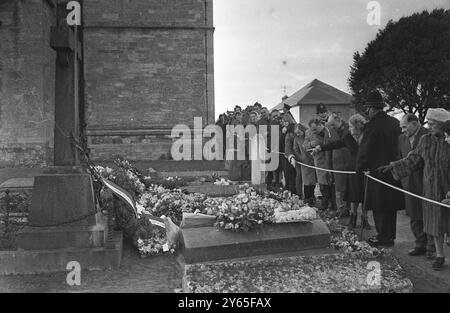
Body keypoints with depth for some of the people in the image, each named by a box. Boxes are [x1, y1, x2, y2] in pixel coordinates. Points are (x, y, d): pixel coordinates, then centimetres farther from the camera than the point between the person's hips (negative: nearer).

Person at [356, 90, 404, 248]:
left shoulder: (372, 126, -16)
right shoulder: (395, 122, 6)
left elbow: (364, 150, -13)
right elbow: (399, 144, 13)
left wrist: (360, 168, -1)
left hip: (378, 171, -7)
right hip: (394, 169, 7)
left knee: (379, 206, 2)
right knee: (391, 205, 15)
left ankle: (383, 237, 7)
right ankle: (390, 235, 25)